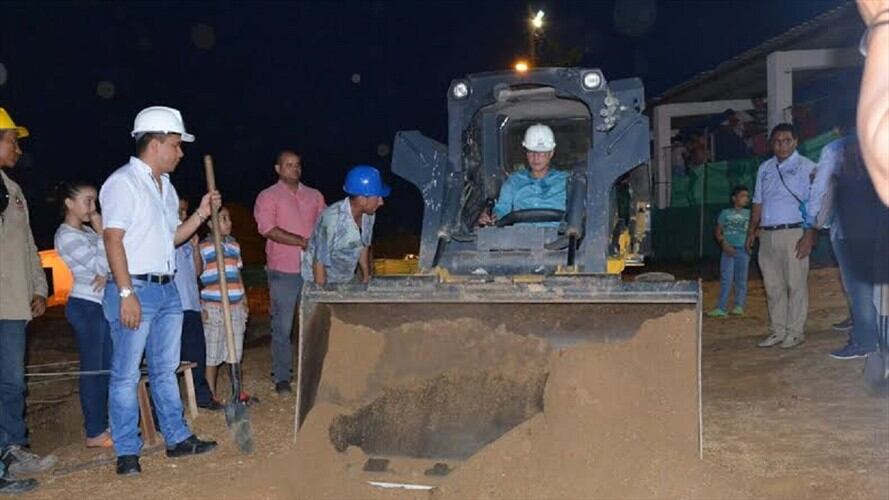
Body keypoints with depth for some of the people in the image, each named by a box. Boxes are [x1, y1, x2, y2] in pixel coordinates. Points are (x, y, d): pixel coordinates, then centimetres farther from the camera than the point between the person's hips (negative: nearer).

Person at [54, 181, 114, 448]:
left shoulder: (87, 231, 14)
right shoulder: (66, 235, -11)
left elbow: (109, 262, 9)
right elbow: (100, 264, -18)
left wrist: (107, 274, -12)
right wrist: (101, 231, -10)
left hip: (102, 304, 9)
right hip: (86, 306, -9)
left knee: (107, 367, 10)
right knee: (93, 368, -5)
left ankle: (103, 424, 18)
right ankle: (95, 433, 0)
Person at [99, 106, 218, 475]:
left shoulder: (165, 186, 16)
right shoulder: (124, 182, -10)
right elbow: (113, 240, -16)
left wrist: (201, 214, 8)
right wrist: (127, 293, -21)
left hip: (167, 289, 8)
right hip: (135, 289, -8)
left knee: (165, 370, 15)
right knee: (126, 374, 0)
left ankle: (177, 439, 24)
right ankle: (127, 452, 9)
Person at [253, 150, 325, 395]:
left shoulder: (315, 196, 16)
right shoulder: (268, 197, 2)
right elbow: (268, 229, -11)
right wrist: (302, 242, -16)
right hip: (283, 271, -4)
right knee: (282, 327, 0)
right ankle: (282, 377, 9)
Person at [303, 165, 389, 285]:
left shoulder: (368, 215, -10)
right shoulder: (332, 219, -30)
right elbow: (319, 263, -23)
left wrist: (366, 278, 13)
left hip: (347, 280, 6)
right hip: (320, 283, -6)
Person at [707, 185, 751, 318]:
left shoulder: (749, 214, 7)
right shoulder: (725, 213, 5)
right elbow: (718, 232, 4)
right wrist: (724, 243, -11)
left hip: (743, 250, 1)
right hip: (728, 249, -1)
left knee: (741, 279, 6)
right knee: (725, 279, -4)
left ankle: (739, 306, 13)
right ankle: (721, 308, -4)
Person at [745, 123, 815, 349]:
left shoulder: (806, 167, -2)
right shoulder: (764, 168, 15)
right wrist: (752, 230, 11)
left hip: (793, 233, -5)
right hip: (767, 234, 5)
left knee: (795, 284, 0)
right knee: (773, 285, 9)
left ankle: (795, 332, 9)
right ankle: (777, 331, 17)